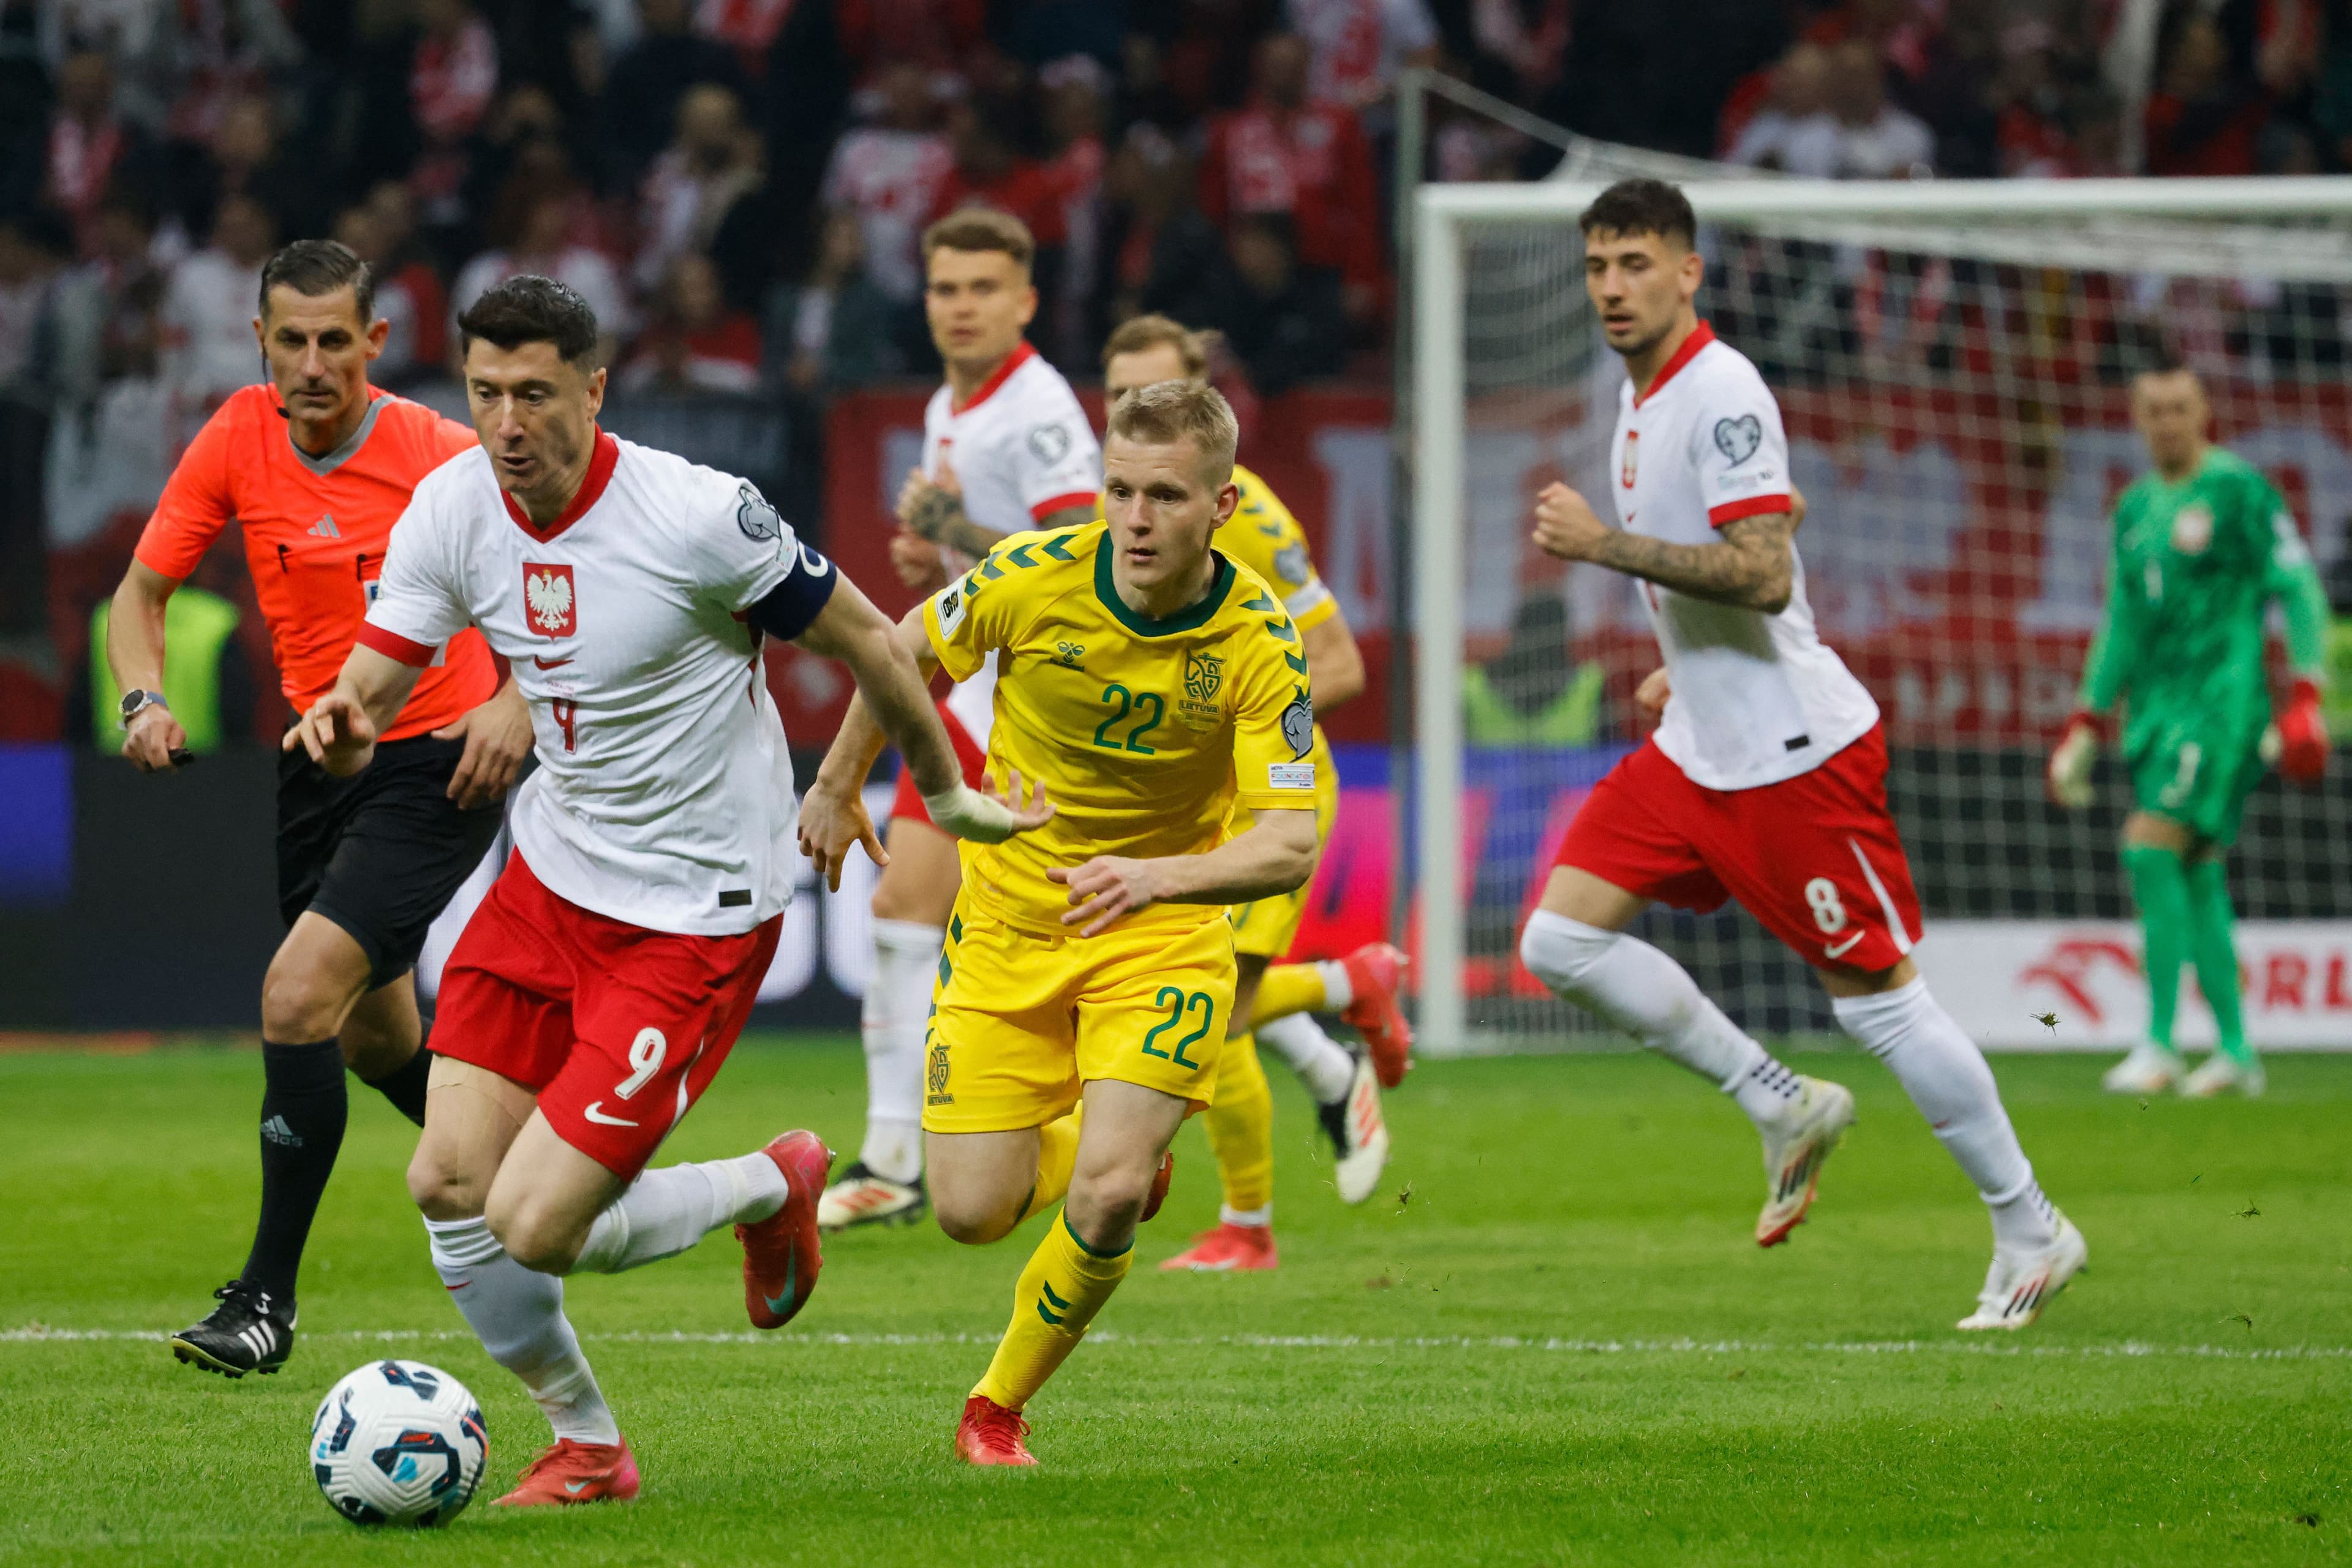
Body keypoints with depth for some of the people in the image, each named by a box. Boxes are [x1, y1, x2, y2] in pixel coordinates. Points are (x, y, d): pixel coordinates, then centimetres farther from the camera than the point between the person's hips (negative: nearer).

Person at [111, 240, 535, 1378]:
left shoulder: (440, 457, -16)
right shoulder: (237, 440, -4)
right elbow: (142, 592, 6)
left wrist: (518, 701, -24)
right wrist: (146, 699, -13)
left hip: (436, 764, -6)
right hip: (320, 762, 6)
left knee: (298, 994, -20)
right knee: (374, 1039, 18)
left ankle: (267, 1297, -12)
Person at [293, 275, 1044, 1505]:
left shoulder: (697, 517, -22)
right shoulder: (454, 508, -6)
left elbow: (866, 642, -8)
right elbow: (371, 687, -5)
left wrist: (944, 791, 5)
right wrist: (340, 728, -30)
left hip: (696, 919, -6)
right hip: (550, 881, 6)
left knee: (533, 1225, -13)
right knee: (446, 1183, -2)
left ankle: (771, 1190, 17)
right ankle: (585, 1446, 21)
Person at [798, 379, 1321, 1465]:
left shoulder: (1258, 642, -20)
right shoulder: (1032, 579, -19)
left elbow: (1290, 846, -24)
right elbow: (906, 651, 3)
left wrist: (1156, 876, -42)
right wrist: (838, 787, 14)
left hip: (1163, 929, -1)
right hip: (1008, 918, 2)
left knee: (1108, 1193, -19)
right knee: (973, 1212, -3)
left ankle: (1000, 1405, 8)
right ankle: (1093, 1151, 34)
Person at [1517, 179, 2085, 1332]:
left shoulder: (1721, 394, -18)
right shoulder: (1641, 397, 12)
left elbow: (1763, 575, -27)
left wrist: (1602, 544, -26)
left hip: (1792, 750, -9)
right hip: (1698, 749, 9)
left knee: (1872, 991, -3)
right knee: (1561, 940, -2)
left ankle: (2031, 1233, 9)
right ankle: (1784, 1107, 9)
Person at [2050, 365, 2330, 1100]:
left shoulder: (2238, 488, -5)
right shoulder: (2135, 508, 16)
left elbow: (2297, 589, -7)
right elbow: (2123, 625, 23)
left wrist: (2307, 694, -14)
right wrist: (2086, 725, 20)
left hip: (2222, 697, -7)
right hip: (2159, 707, 7)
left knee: (2151, 848, -18)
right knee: (2196, 874, 6)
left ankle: (2159, 1046, -17)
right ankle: (2236, 1051, 11)